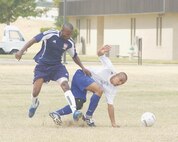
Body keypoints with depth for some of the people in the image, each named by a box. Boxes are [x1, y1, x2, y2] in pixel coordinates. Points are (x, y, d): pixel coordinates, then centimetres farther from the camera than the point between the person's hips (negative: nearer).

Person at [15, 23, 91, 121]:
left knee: (65, 84, -22)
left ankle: (74, 111, -32)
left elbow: (74, 56, 13)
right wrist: (21, 51, -25)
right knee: (36, 91, -10)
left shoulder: (70, 43, -5)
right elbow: (34, 40, -17)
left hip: (57, 66, 2)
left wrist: (83, 68, 7)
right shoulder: (50, 34, -19)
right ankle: (34, 104, 29)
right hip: (42, 65, -2)